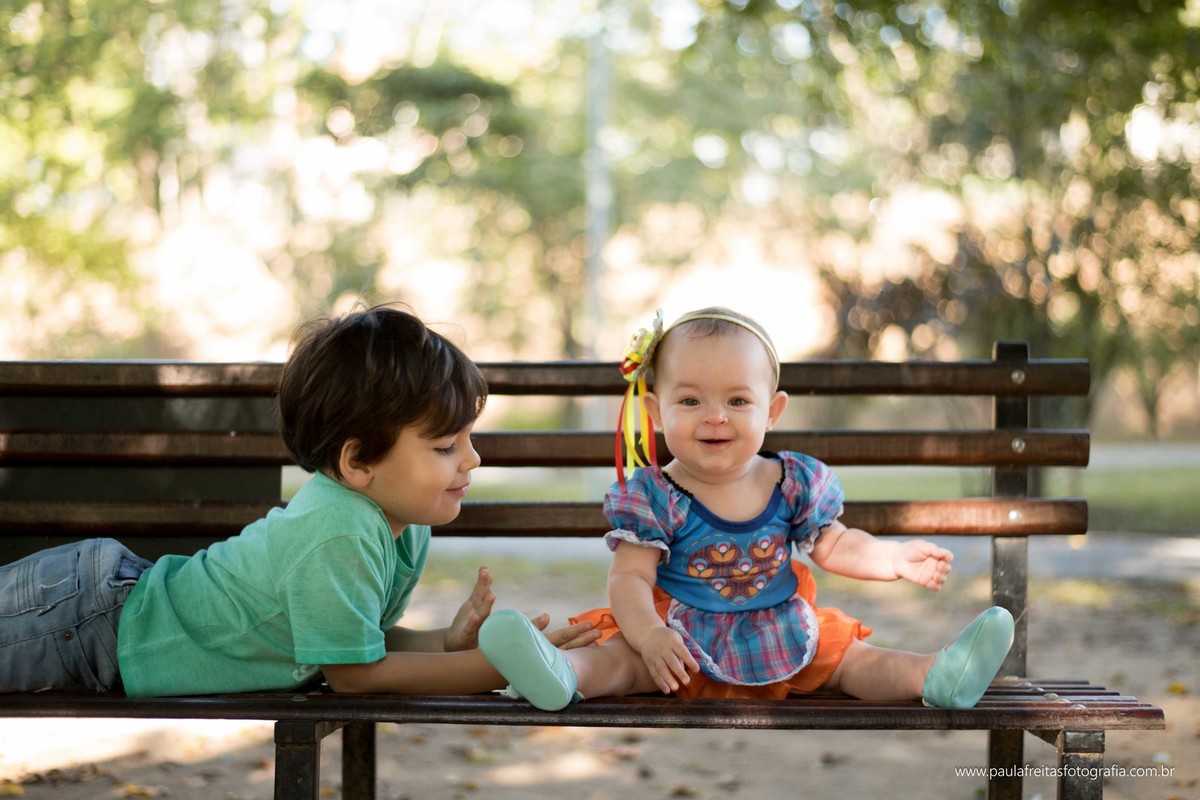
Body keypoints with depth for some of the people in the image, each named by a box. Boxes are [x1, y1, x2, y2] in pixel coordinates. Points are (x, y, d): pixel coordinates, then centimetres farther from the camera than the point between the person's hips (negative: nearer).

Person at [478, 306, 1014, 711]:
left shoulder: (794, 483, 1)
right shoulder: (654, 497, -10)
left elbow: (834, 545, 16)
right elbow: (629, 578, -16)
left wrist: (895, 558, 3)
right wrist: (649, 636, -34)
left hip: (783, 642, 4)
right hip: (681, 642, -4)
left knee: (849, 656, -11)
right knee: (622, 656, -28)